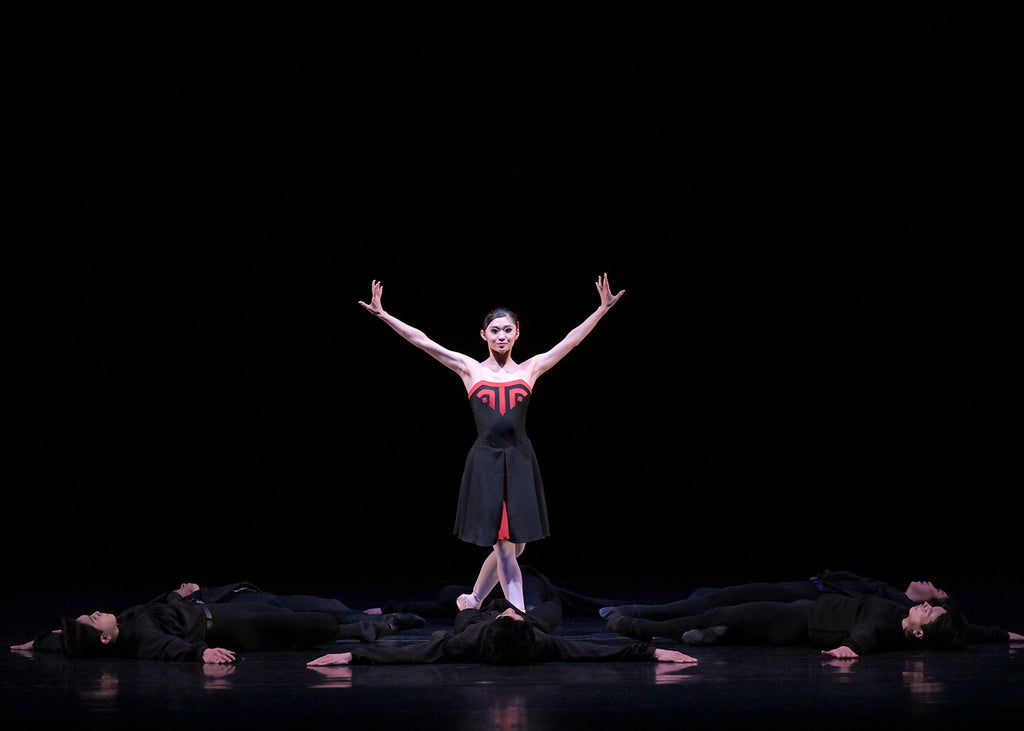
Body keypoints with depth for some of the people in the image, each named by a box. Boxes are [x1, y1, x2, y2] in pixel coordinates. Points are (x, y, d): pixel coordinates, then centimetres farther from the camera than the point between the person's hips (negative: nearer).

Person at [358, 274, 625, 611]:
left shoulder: (530, 369, 9)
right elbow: (421, 341, 2)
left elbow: (571, 340, 6)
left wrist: (603, 308, 0)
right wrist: (383, 314, -3)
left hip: (520, 461, 2)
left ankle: (472, 600, 29)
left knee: (512, 546, 8)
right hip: (486, 460, -2)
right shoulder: (470, 369, 5)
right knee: (504, 548, -5)